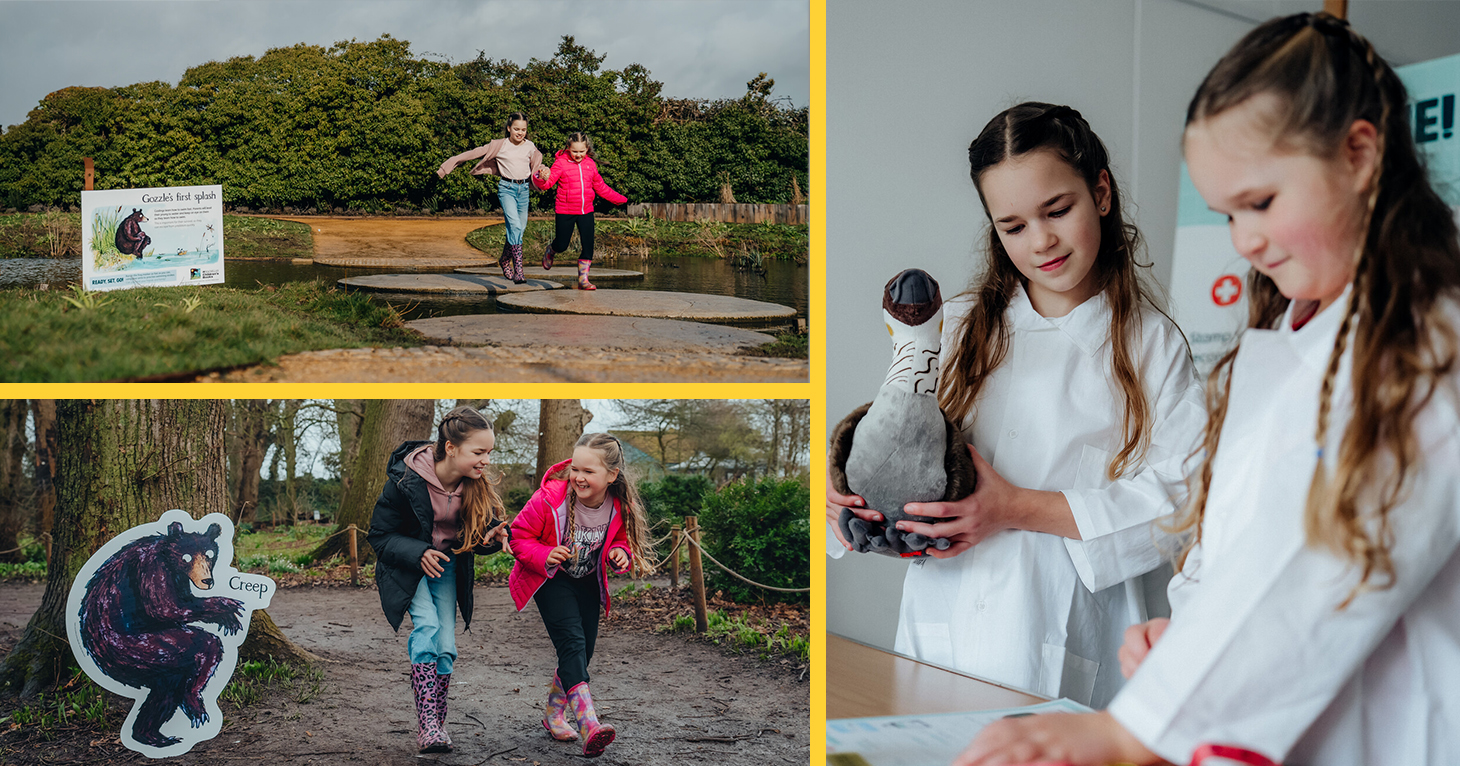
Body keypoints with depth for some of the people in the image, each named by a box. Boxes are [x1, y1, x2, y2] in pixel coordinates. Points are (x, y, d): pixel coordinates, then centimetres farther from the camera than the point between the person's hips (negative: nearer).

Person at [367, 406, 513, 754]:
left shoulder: (476, 485, -13)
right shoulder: (406, 480, -24)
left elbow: (476, 535, -1)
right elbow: (379, 536, -14)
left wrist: (492, 537, -24)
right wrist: (419, 554, -28)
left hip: (448, 567, 4)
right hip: (406, 565, -4)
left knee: (446, 647, -4)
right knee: (427, 624, -26)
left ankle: (436, 725, 10)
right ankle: (427, 723, -28)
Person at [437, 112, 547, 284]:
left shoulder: (530, 147, 10)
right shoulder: (499, 145, 0)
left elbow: (537, 167, 24)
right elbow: (475, 154, 2)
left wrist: (543, 172, -1)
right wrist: (449, 166, 1)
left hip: (524, 189, 5)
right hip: (506, 187, -5)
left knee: (520, 228, 8)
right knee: (514, 225, -21)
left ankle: (504, 260, 35)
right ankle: (518, 271, -25)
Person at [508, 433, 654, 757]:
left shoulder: (621, 507, -16)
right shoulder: (550, 498, -27)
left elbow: (624, 539, 4)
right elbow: (519, 535, -14)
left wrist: (621, 553, -19)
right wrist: (544, 556, -31)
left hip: (588, 582, 5)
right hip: (551, 580, -5)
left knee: (584, 649, 6)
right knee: (572, 641, -23)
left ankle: (554, 715, 29)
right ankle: (589, 724, -35)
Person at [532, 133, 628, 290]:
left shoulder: (590, 164, 7)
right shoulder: (561, 163, -7)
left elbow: (600, 187, 20)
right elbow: (548, 183, -18)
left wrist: (618, 199, 25)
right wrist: (543, 179, -42)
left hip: (586, 212, 4)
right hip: (565, 212, -3)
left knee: (588, 246, -3)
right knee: (561, 245, 5)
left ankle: (583, 280, 7)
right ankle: (550, 251, 42)